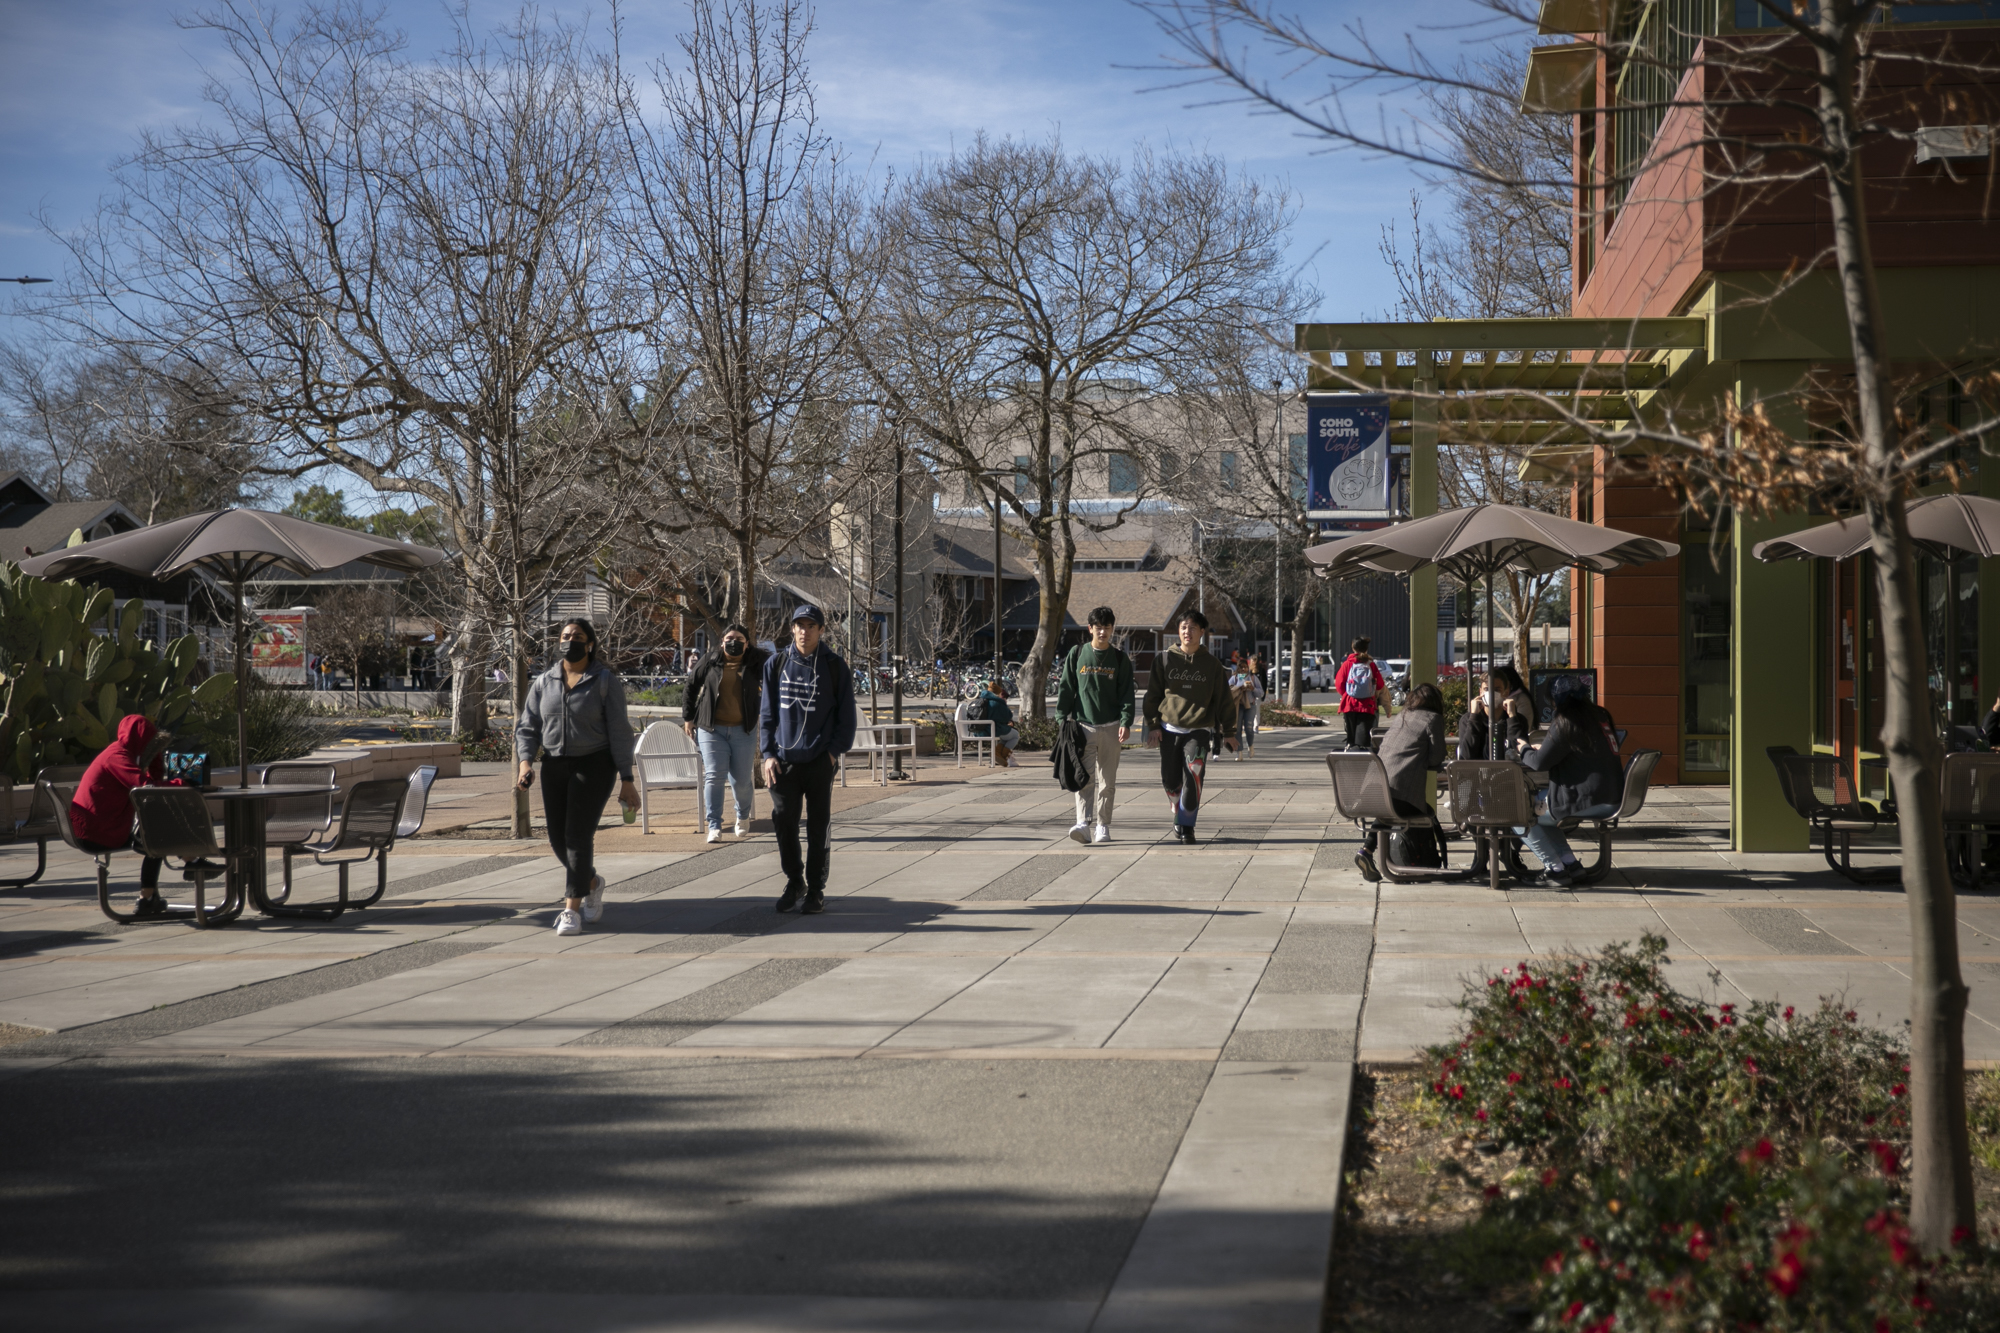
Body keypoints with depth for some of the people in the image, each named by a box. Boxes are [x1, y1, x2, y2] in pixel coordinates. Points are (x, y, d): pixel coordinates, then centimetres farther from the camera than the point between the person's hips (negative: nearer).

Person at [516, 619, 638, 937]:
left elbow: (619, 732, -5)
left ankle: (572, 910, -10)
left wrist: (627, 781, -8)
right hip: (554, 767, 5)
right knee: (558, 838, 7)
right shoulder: (543, 683, 7)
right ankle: (592, 882, 35)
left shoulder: (605, 682, -4)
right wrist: (525, 763, -12)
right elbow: (527, 728, 7)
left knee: (578, 836, -13)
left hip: (593, 765, -5)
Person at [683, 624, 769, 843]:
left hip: (743, 730, 0)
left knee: (741, 780, 6)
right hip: (712, 729, 0)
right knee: (713, 776, -9)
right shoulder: (709, 661, 4)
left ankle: (743, 816, 34)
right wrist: (688, 718, 9)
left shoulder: (755, 663, 4)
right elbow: (691, 687, 11)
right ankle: (714, 827, -7)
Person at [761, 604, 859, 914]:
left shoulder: (834, 667, 0)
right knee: (784, 823, 3)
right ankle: (794, 882, 21)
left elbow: (846, 716, 4)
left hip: (820, 761, -2)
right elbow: (768, 713, 10)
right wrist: (769, 753, 2)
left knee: (819, 827, 3)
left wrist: (834, 750, -6)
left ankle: (816, 890, 12)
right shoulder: (776, 664, 6)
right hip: (783, 761, 2)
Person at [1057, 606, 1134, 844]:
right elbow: (1065, 688, 6)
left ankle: (1103, 826, 13)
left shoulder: (1119, 659, 6)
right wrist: (1062, 719, -2)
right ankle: (1083, 823, -20)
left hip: (1111, 728, 1)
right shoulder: (1077, 654, 5)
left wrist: (1126, 722, -9)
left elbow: (1126, 693, 3)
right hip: (1083, 725, -1)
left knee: (1107, 781, 5)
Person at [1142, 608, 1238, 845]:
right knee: (1171, 780, 4)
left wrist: (1228, 732, 8)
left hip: (1200, 730, -2)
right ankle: (1179, 814, 31)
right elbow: (1153, 695, 8)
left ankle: (1186, 826, -10)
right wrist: (1153, 725, 0)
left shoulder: (1211, 664, 5)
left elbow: (1223, 699, 10)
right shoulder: (1164, 660, 5)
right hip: (1170, 730, 2)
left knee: (1193, 776, -18)